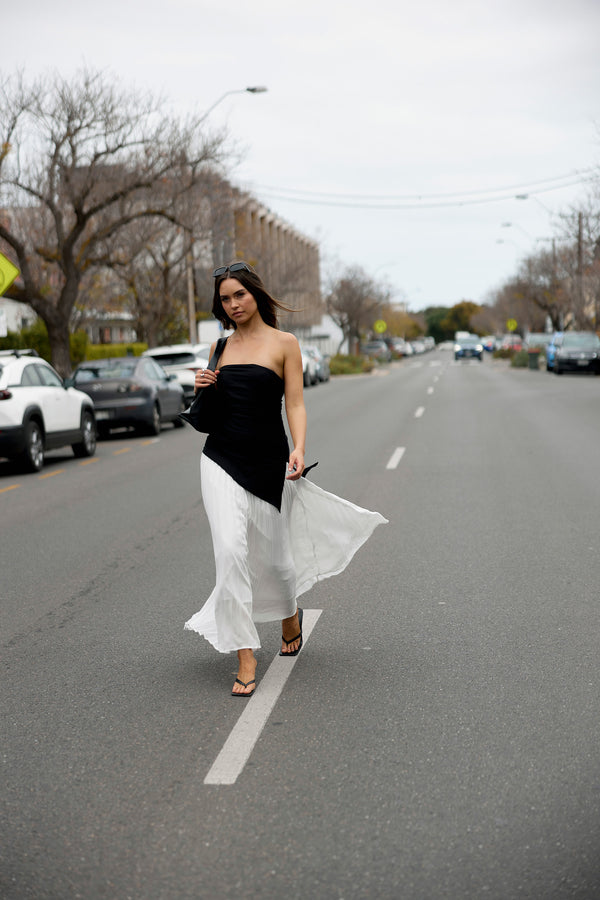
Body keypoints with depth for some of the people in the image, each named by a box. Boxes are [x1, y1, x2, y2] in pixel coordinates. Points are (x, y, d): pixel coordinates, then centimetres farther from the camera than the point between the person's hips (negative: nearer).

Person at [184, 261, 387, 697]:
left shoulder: (284, 343, -1)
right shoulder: (221, 347, 10)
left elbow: (295, 404, -7)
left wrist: (298, 449, -23)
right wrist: (205, 388, -3)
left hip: (268, 463, -2)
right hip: (222, 460, 2)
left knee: (273, 555, 11)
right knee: (231, 551, -14)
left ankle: (291, 614, 45)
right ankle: (246, 657, -9)